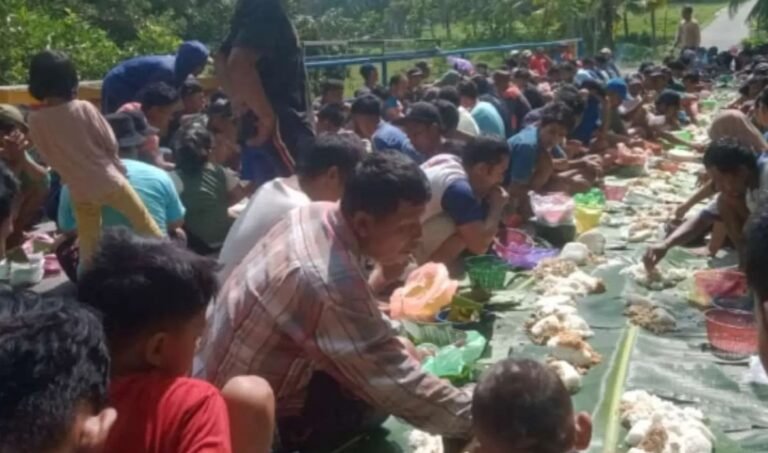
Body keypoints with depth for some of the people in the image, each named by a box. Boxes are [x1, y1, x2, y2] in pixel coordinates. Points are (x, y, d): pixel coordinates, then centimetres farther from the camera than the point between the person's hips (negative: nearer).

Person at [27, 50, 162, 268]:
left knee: (88, 251, 14)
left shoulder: (35, 121, -8)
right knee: (145, 224, 16)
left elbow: (48, 156, 2)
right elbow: (110, 143, -9)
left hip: (80, 192, 2)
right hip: (109, 182, -2)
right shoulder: (84, 108, -15)